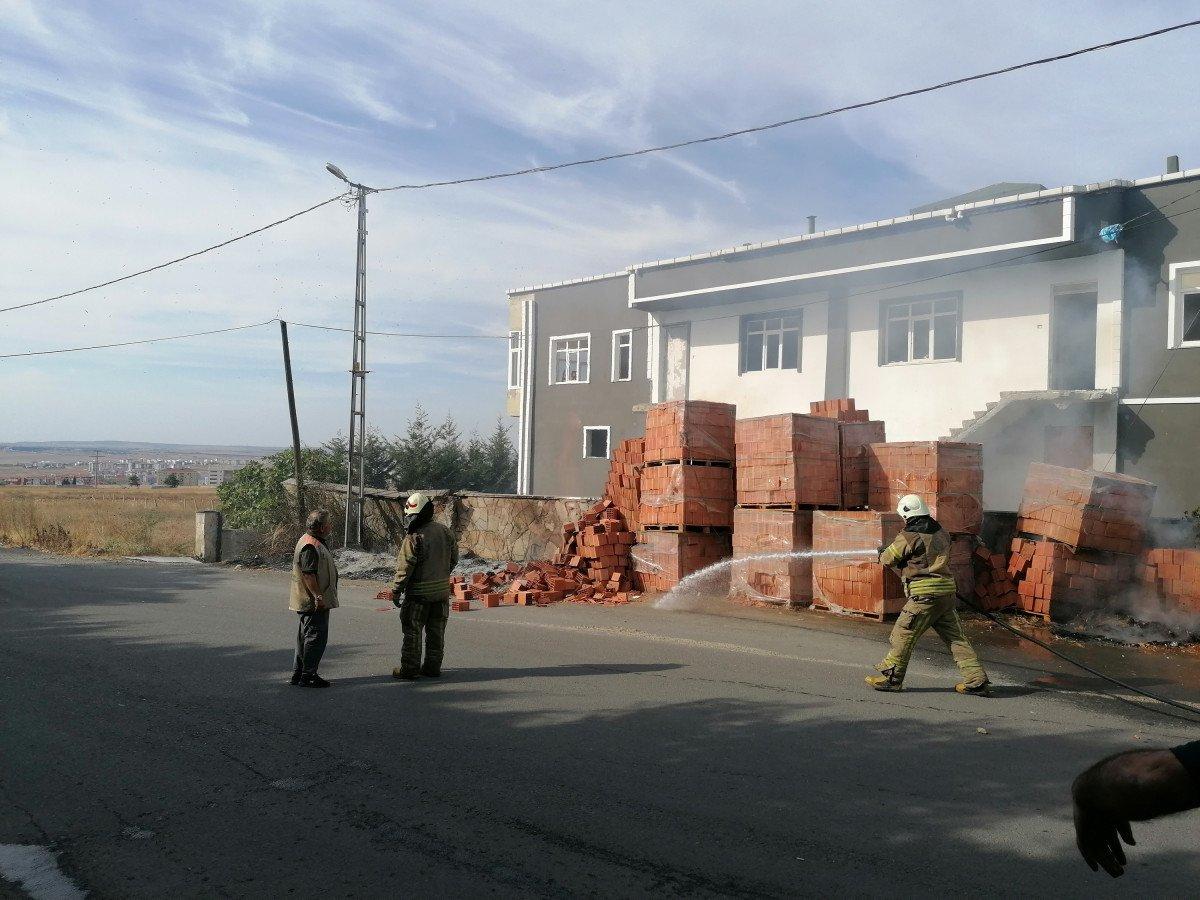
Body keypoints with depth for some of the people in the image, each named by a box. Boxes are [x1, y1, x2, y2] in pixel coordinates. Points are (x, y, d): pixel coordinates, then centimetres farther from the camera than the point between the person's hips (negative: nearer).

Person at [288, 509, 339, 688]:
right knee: (316, 636, -6)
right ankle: (308, 675, 0)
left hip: (311, 602, 11)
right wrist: (318, 596, -27)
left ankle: (298, 673, 25)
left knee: (305, 636, 16)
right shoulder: (310, 546, -20)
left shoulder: (317, 541, 14)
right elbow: (308, 574, -26)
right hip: (314, 603, -11)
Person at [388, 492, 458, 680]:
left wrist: (396, 592, -7)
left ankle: (409, 668, 10)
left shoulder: (414, 538, -19)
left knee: (413, 632, 5)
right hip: (442, 592, 6)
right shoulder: (445, 532, 2)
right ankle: (433, 667, 21)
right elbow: (454, 559, 12)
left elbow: (404, 569, -16)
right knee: (436, 632, 14)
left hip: (418, 593, -6)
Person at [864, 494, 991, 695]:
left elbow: (889, 559, 1)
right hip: (947, 594, 7)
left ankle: (891, 678, 9)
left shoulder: (908, 537, -10)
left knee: (903, 635, 3)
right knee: (956, 638, 12)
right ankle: (976, 679, 11)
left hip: (924, 596, -7)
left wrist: (882, 552, 25)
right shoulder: (941, 532, 11)